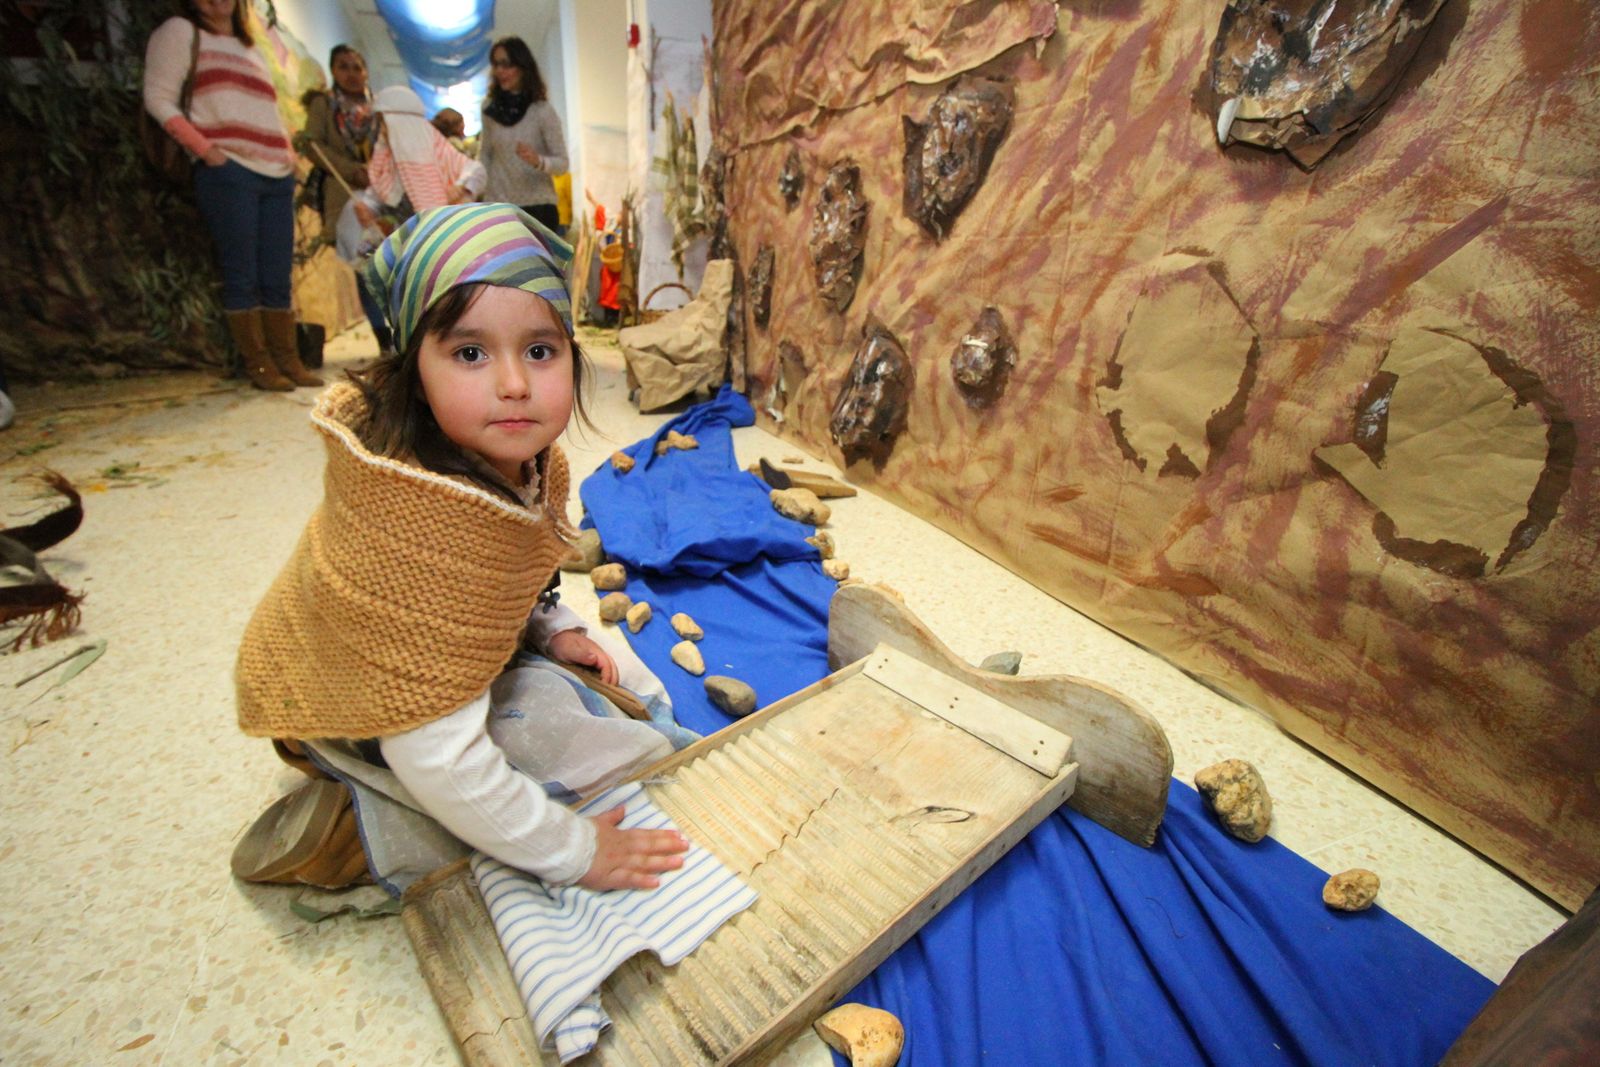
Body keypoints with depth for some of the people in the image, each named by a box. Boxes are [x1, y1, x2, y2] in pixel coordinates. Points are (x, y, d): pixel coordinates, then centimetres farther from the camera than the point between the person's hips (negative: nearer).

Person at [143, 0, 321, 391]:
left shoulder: (248, 46, 27)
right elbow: (159, 98, 0)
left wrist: (289, 152, 10)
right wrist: (204, 148, -13)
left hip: (277, 175, 6)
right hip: (228, 171, -5)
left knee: (278, 278, 3)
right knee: (242, 277, -8)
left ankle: (289, 360, 5)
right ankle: (258, 364, -6)